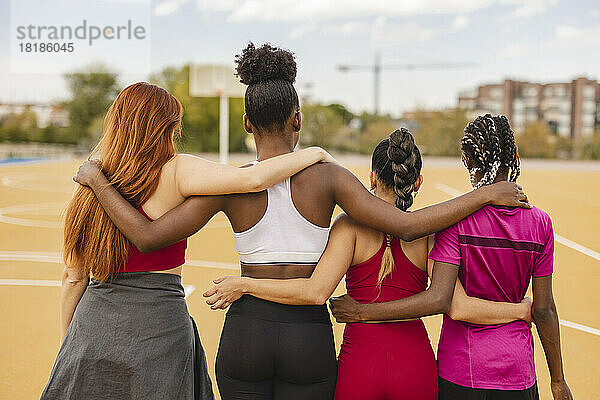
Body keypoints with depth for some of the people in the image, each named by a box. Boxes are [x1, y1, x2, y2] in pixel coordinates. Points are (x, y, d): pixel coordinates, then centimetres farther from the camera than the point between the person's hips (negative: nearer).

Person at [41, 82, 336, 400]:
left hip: (93, 324, 5)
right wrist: (312, 154, -6)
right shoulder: (174, 172, -10)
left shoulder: (90, 186, 4)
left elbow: (73, 279, 8)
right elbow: (254, 179, -22)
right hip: (157, 325, -4)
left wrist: (66, 344, 20)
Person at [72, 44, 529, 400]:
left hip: (244, 333, 1)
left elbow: (148, 237, -13)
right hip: (310, 338, 0)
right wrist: (485, 193, -5)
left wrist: (96, 180, 1)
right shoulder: (327, 176, -9)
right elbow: (407, 226, -14)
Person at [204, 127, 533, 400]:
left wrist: (244, 284, -9)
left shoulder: (352, 224, -6)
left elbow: (316, 292, -18)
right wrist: (522, 309, 5)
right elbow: (459, 308, -8)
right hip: (416, 364, 2)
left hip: (359, 363, -1)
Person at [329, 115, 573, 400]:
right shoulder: (539, 222, -5)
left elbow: (438, 300, -23)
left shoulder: (456, 219, -16)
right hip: (517, 372, 3)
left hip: (460, 370, -2)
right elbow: (543, 310, -2)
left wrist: (362, 312, -17)